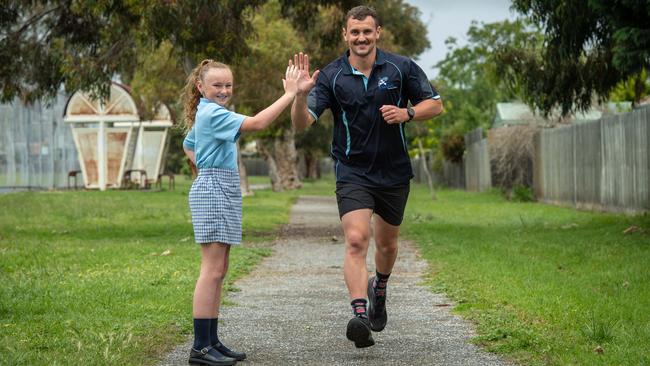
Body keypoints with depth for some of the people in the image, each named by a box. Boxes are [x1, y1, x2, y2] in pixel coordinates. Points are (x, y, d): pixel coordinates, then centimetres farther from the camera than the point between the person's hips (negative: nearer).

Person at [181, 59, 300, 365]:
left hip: (222, 192, 11)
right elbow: (257, 123, -25)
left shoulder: (206, 113, 18)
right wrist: (290, 93, -22)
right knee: (213, 269, -11)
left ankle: (211, 341, 14)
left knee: (219, 271, 10)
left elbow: (188, 146, 34)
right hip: (213, 192, -11)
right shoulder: (213, 114, -14)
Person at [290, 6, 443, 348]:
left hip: (394, 172, 2)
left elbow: (435, 104, 4)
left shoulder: (401, 67, -4)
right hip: (353, 173, -2)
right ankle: (360, 315, -30)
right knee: (355, 240, -21)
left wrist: (407, 113, -15)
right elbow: (301, 122, -13)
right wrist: (301, 94, -33)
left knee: (387, 243, 17)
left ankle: (379, 289, 48)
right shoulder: (330, 76, -7)